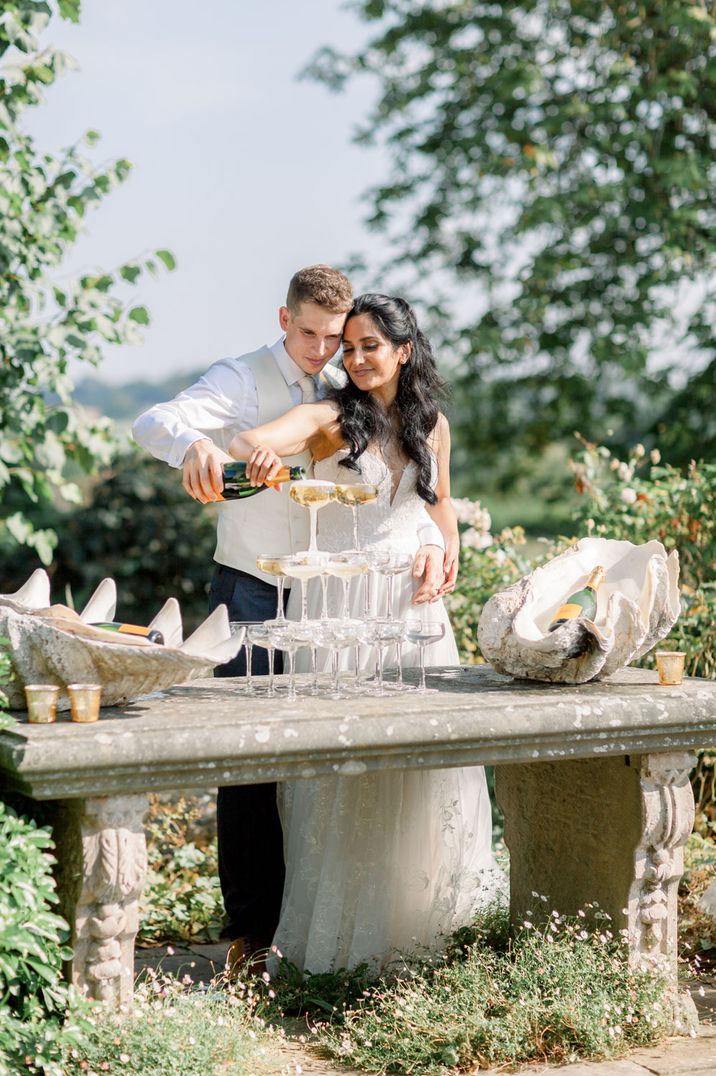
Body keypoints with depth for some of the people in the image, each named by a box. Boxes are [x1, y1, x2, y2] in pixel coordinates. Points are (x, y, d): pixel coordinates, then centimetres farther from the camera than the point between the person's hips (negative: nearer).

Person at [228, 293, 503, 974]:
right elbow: (250, 443, -24)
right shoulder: (330, 417, -6)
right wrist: (257, 452, -48)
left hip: (409, 602, 4)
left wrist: (449, 553, 3)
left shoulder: (431, 424, 7)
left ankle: (421, 911, 21)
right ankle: (336, 924, 5)